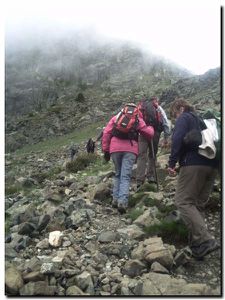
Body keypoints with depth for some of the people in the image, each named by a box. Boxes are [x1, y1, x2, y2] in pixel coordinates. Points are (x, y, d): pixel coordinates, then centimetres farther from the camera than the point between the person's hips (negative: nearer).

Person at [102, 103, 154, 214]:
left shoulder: (116, 117, 18)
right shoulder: (138, 120, 15)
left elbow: (106, 133, 9)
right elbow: (149, 133, 14)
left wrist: (105, 150, 10)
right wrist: (151, 128, 37)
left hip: (115, 148, 2)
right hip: (130, 149, -2)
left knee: (117, 174, 18)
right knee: (126, 176, -2)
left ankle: (115, 199, 15)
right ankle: (122, 202, -14)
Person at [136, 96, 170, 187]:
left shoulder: (140, 107, 22)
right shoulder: (158, 108, 18)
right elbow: (166, 123, 9)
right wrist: (166, 138, 9)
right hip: (155, 132, 0)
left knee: (141, 156, -1)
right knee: (152, 155, 15)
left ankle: (139, 180, -8)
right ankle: (151, 176, 11)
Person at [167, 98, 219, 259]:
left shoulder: (184, 118, 5)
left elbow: (178, 140, -13)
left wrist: (172, 162, -14)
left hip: (193, 164, -8)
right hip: (212, 165, 8)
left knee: (183, 201, -8)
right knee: (199, 204, 13)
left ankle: (205, 240, -19)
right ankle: (196, 242, 13)